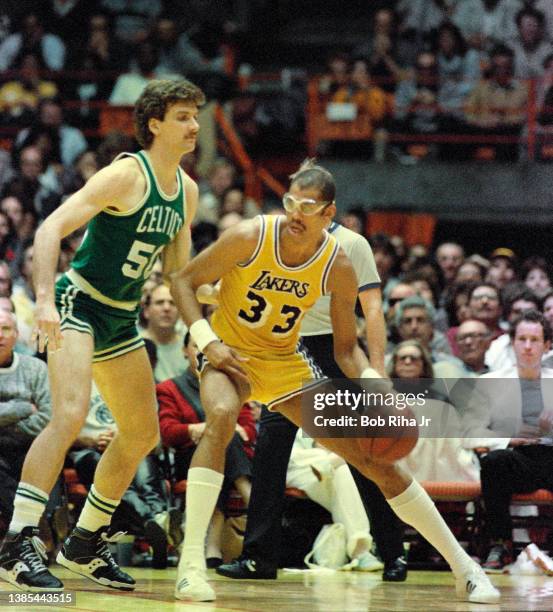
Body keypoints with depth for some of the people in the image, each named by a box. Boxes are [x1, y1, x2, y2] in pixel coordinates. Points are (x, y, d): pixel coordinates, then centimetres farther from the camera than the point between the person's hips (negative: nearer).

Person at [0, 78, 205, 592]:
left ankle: (85, 544, 27)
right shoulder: (127, 175, -17)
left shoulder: (186, 191, 8)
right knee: (70, 415, -27)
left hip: (121, 318, 9)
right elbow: (51, 229, -23)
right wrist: (45, 299, -34)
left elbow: (176, 271, 19)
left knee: (142, 434, 14)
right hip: (79, 304, -9)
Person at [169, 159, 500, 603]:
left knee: (373, 455, -1)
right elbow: (184, 281, -11)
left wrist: (375, 386, -23)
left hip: (287, 364, 3)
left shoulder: (338, 267, -14)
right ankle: (191, 562, -35)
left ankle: (465, 568, 10)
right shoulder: (250, 238, -22)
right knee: (221, 416, -38)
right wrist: (207, 340, -24)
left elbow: (346, 348, -4)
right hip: (231, 353, -3)